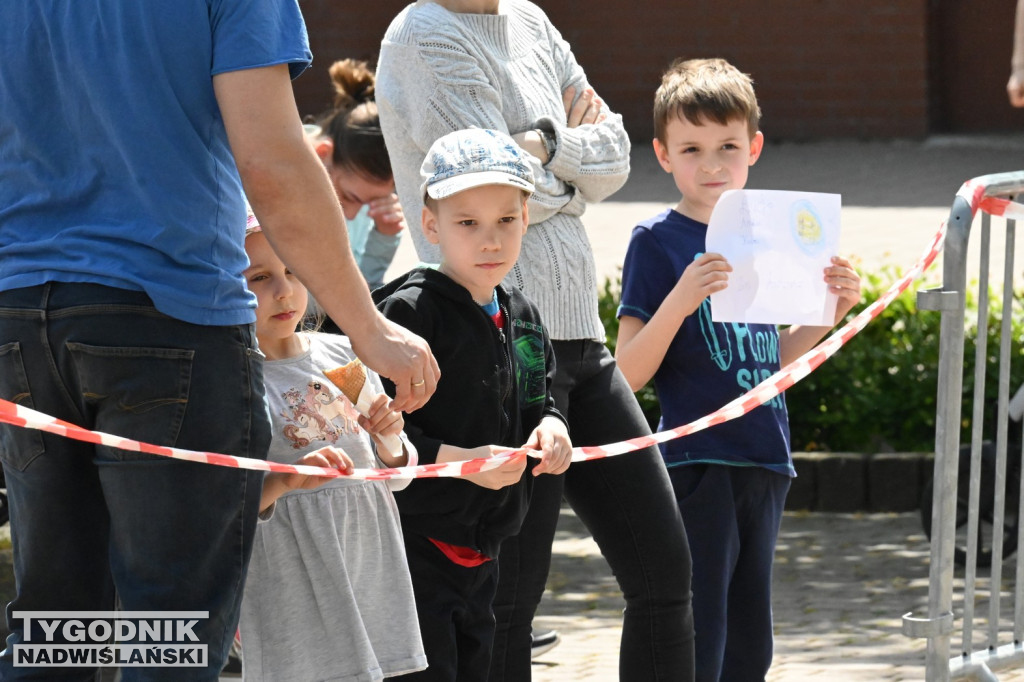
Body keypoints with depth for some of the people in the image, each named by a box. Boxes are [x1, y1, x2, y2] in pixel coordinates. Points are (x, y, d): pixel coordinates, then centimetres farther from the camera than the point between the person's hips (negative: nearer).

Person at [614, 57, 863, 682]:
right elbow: (629, 374, -12)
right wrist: (678, 302, -28)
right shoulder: (658, 243, -7)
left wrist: (831, 312, 5)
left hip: (764, 465, 7)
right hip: (696, 462, -7)